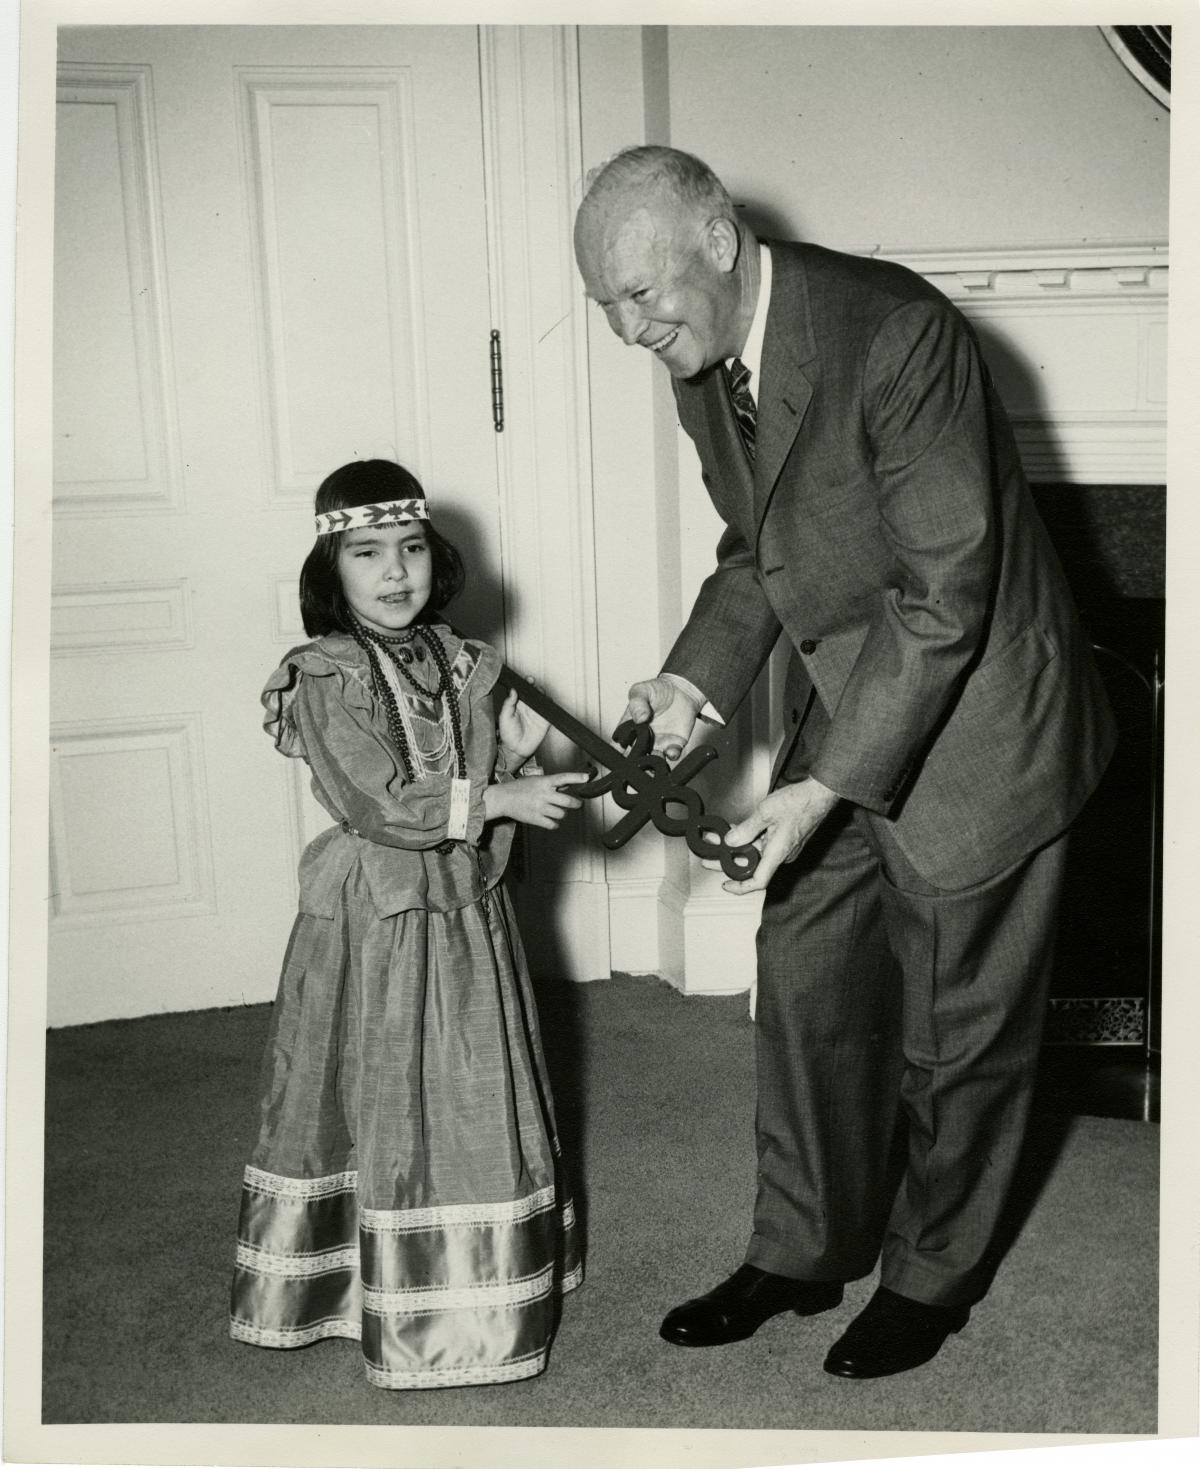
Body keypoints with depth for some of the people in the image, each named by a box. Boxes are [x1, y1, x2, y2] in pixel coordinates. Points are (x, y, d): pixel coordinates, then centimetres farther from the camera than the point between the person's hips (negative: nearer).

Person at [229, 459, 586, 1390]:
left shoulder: (459, 661, 5)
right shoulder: (326, 677, -14)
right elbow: (377, 804, -22)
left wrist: (515, 746, -5)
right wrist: (497, 798, -23)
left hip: (467, 912, 7)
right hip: (376, 923, -6)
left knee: (474, 1096, 16)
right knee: (384, 1103, 3)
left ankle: (480, 1283, 34)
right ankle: (406, 1310, 19)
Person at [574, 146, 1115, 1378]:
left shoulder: (894, 333, -27)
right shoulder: (702, 365, -1)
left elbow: (948, 594, -27)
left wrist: (824, 789, -27)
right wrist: (697, 678, -5)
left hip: (971, 719, -7)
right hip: (844, 710, 7)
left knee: (957, 1020, 8)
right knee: (804, 985, 13)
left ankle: (934, 1272, 30)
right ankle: (803, 1252, 32)